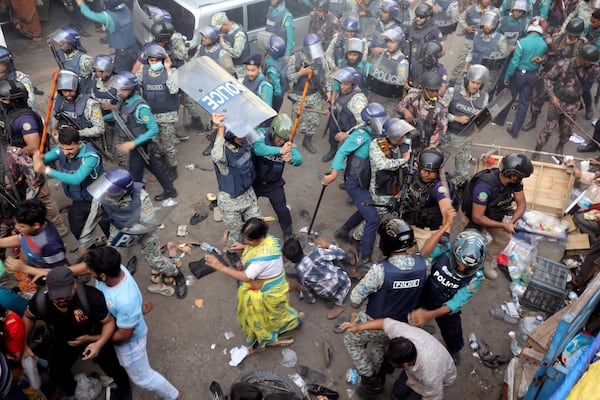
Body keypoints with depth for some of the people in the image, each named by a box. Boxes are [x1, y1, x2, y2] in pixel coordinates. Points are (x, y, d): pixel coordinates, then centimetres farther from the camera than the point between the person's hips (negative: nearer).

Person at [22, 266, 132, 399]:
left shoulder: (91, 296, -43)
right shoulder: (40, 300, -30)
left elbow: (109, 322, -28)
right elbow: (28, 317, -4)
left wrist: (99, 344, -42)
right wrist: (25, 345, -7)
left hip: (95, 341, -3)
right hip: (64, 344, 3)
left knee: (113, 369, 18)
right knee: (57, 374, 22)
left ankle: (124, 389, 54)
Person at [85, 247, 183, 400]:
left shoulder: (126, 301, -46)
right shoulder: (113, 268, -29)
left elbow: (124, 335, -30)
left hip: (129, 341, -7)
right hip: (111, 326, 7)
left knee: (142, 377, 17)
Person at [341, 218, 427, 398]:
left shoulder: (380, 270, -35)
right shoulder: (422, 264, -22)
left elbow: (355, 298, -24)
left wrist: (355, 304, -2)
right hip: (402, 324, 5)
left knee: (351, 340, 26)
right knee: (379, 343, 36)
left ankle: (370, 380, 28)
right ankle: (374, 376, 54)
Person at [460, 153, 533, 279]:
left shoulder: (514, 182, -19)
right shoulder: (485, 185, -40)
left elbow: (522, 204, -7)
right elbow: (477, 217, -34)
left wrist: (511, 222, -24)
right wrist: (503, 225, -30)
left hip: (492, 214, 6)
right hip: (472, 215, -6)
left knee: (504, 238, 0)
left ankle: (487, 261, 23)